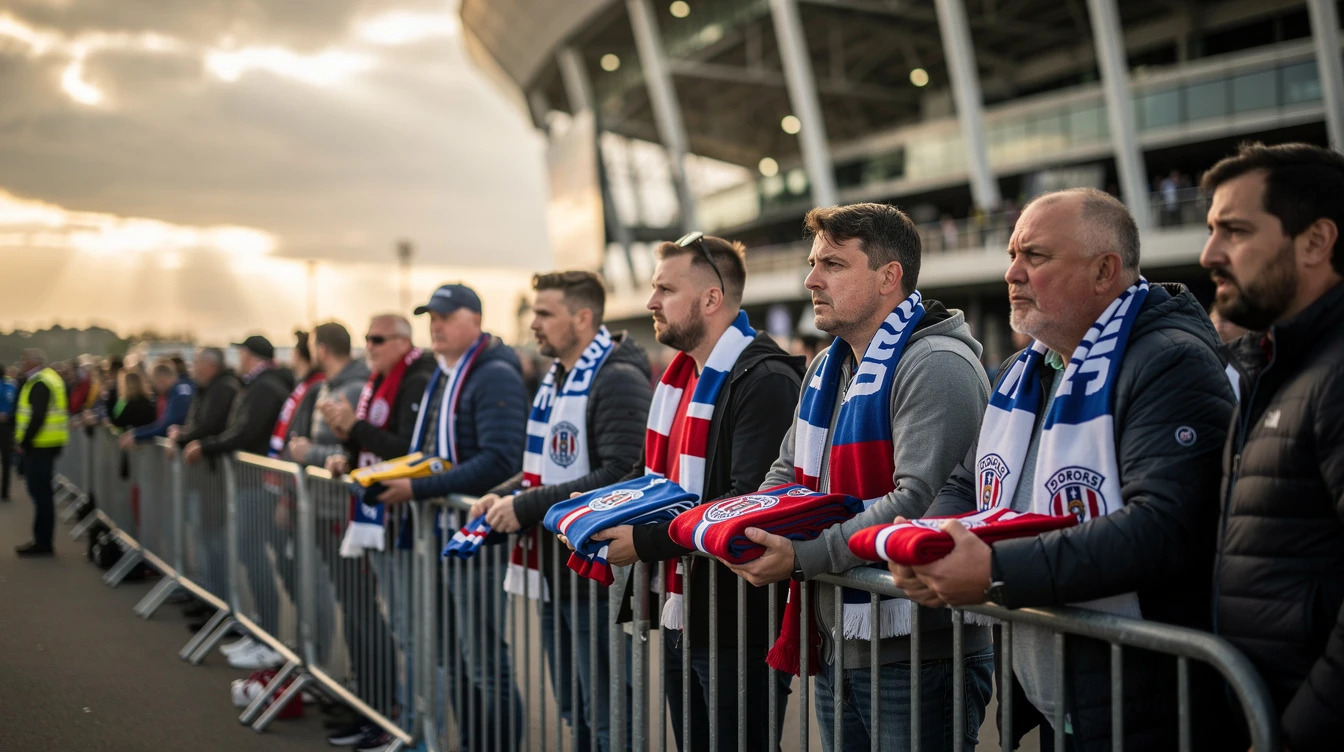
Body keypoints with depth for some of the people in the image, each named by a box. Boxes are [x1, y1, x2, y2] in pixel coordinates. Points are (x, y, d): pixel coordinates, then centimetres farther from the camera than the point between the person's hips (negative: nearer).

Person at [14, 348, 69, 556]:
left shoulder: (40, 384, -16)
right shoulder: (49, 378, 16)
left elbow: (37, 417, -23)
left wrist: (24, 442, -16)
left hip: (40, 445, -10)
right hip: (46, 443, 10)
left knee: (40, 493, -5)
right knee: (41, 492, 14)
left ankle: (43, 542, 0)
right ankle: (42, 539, 20)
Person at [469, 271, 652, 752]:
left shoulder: (619, 381, -15)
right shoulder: (554, 379, 15)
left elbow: (621, 475, -26)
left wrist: (527, 506, -22)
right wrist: (503, 496, 3)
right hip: (556, 571, 9)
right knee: (574, 712, 17)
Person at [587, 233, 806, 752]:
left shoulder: (766, 381, -16)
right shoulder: (682, 375, 15)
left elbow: (748, 505, -25)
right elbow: (649, 474, 24)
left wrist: (645, 542, -21)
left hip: (739, 629, -9)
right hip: (681, 618, 9)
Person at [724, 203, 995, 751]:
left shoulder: (935, 367, -15)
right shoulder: (827, 370, 15)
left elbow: (919, 503, -26)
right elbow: (786, 473, 22)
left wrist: (802, 557, -25)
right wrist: (742, 530, 2)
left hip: (917, 657, -9)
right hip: (836, 646, 9)